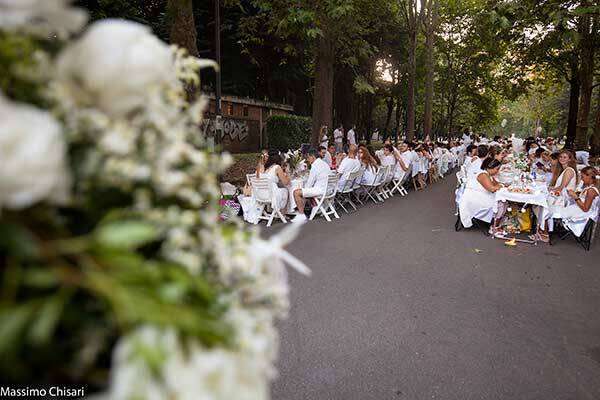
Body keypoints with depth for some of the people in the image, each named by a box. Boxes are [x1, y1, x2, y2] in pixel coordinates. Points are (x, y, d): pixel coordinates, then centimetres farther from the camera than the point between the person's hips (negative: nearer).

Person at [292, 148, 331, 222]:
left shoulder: (315, 166, -15)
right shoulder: (325, 164, 14)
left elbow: (309, 183, -13)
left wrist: (305, 188, 6)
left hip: (320, 190, -10)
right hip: (326, 189, 10)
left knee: (296, 192, -11)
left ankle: (301, 215, -10)